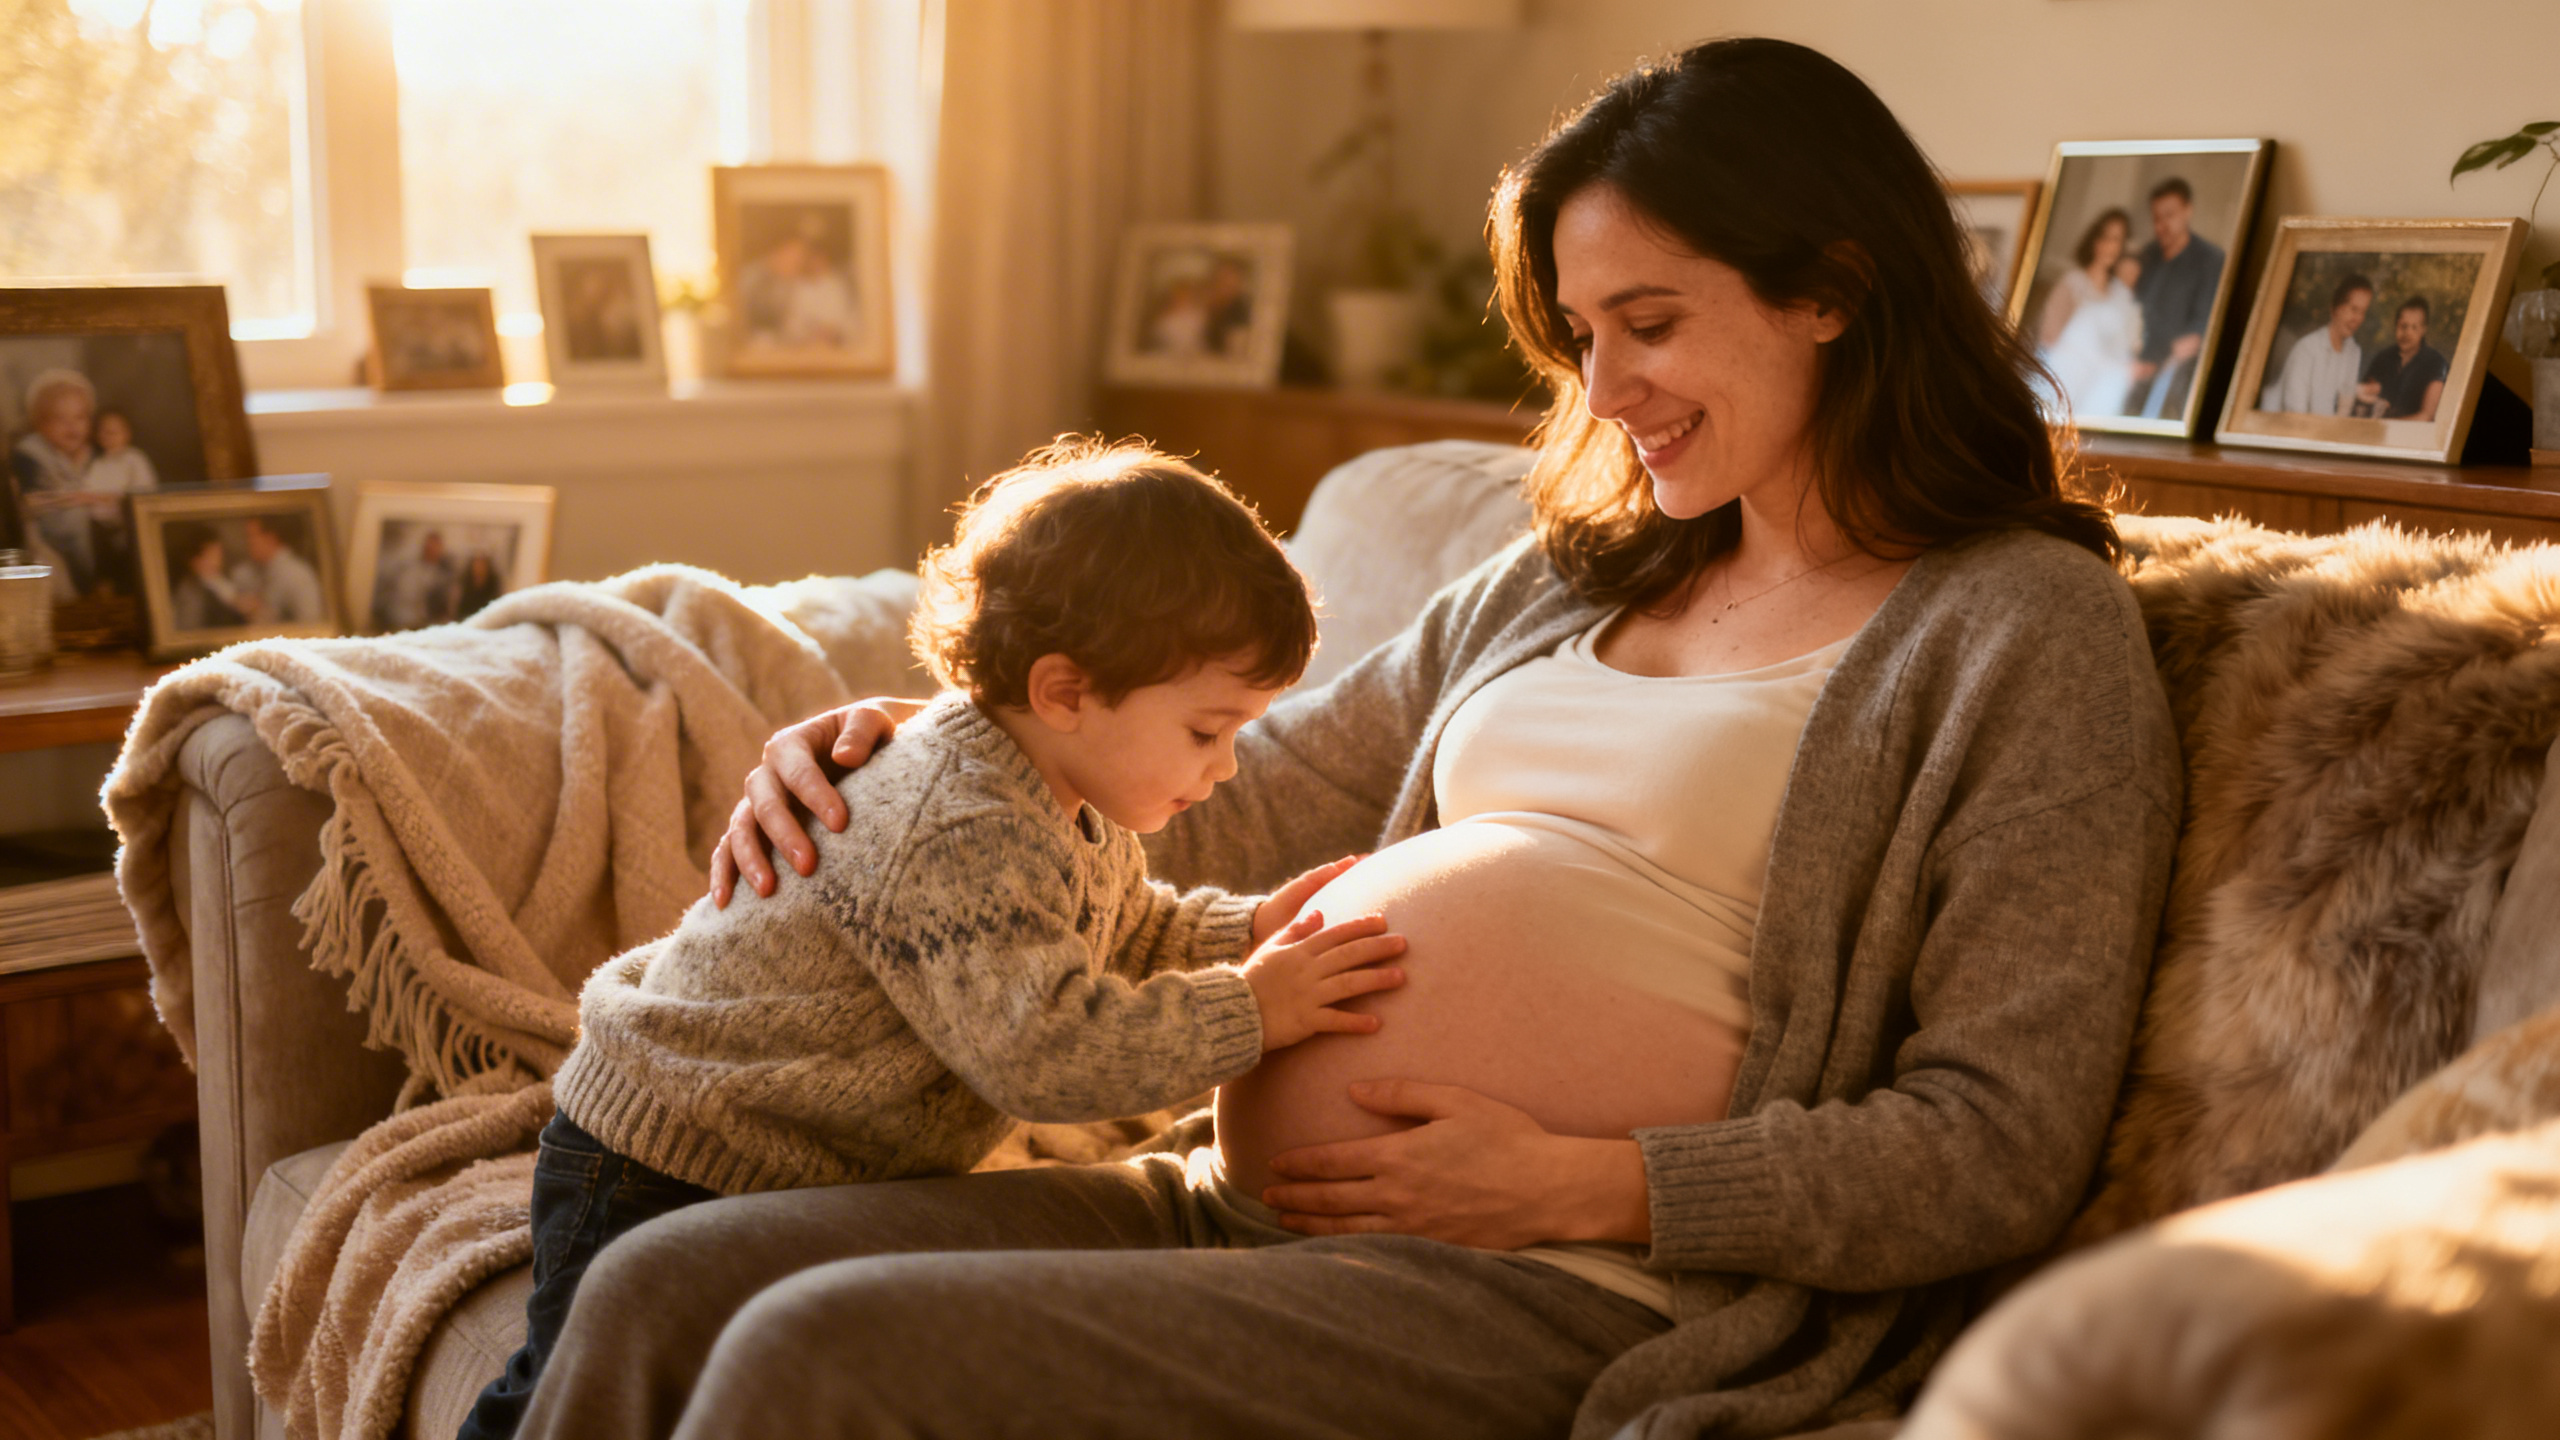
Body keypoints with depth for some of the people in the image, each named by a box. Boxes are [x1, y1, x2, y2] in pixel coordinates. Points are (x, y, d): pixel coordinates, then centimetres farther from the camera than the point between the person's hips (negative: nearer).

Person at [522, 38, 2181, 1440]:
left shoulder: (2031, 626, -2)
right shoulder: (1564, 586, 20)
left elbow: (2003, 1148, -7)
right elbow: (1232, 798, 22)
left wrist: (1590, 1183, -16)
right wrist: (915, 754, 8)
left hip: (1548, 1302, -7)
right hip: (1237, 1204, 7)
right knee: (662, 1290, -8)